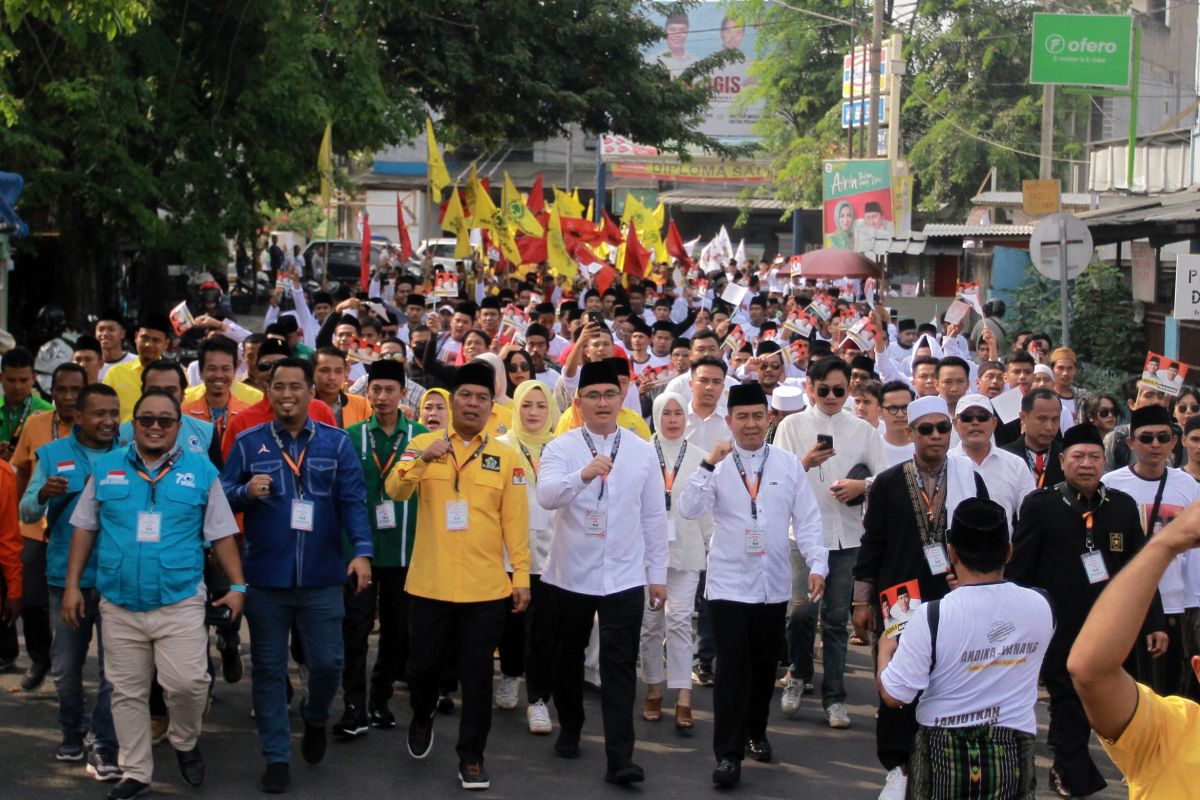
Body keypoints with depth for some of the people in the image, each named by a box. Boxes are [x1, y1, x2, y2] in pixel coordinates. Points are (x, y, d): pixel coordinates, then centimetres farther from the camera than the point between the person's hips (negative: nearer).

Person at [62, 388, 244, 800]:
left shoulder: (201, 469, 3)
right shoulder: (105, 467, 7)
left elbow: (222, 534, 6)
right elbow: (85, 529, 12)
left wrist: (237, 585, 0)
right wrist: (72, 585, 7)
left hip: (180, 602, -2)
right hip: (119, 604, 2)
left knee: (188, 681, -14)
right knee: (127, 692, 8)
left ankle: (185, 742, 16)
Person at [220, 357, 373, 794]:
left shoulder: (336, 442, 2)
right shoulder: (248, 442, 2)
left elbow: (352, 500, -4)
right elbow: (222, 496, 1)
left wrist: (362, 551, -16)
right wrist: (246, 492, -21)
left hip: (321, 577, 0)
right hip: (265, 578, 0)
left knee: (327, 662, 4)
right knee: (268, 669, 7)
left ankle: (315, 719, 36)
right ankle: (276, 757, 18)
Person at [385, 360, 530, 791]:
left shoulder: (507, 457, 3)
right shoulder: (423, 445, 2)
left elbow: (515, 521, 2)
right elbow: (395, 490, -13)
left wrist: (522, 576, -1)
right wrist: (423, 458, -29)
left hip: (485, 588, 0)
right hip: (429, 584, 0)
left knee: (477, 675, 4)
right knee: (424, 663, 12)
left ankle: (471, 756, 16)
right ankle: (422, 719, 42)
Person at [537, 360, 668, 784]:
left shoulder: (642, 451, 3)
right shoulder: (561, 447, -5)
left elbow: (654, 516, 7)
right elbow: (546, 495, -24)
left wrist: (658, 574, 6)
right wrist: (583, 474, -42)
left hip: (624, 575, 0)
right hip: (571, 573, 0)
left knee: (620, 666, -5)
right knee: (568, 657, 15)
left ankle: (620, 758, -7)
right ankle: (569, 728, 37)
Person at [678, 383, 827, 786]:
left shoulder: (788, 465, 3)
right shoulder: (718, 465, -3)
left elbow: (807, 519, 2)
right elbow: (688, 510, -14)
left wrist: (817, 564, -8)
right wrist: (708, 464, -22)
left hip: (773, 585, 3)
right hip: (729, 583, -3)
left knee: (764, 666, 14)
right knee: (732, 668, -6)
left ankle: (756, 733, 34)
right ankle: (728, 753, -1)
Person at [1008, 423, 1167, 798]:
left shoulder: (1122, 505, 5)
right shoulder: (1039, 505, -6)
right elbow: (1019, 570, -6)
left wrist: (1154, 622, 4)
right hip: (1059, 628, -3)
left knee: (1089, 707, 13)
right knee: (1068, 707, 5)